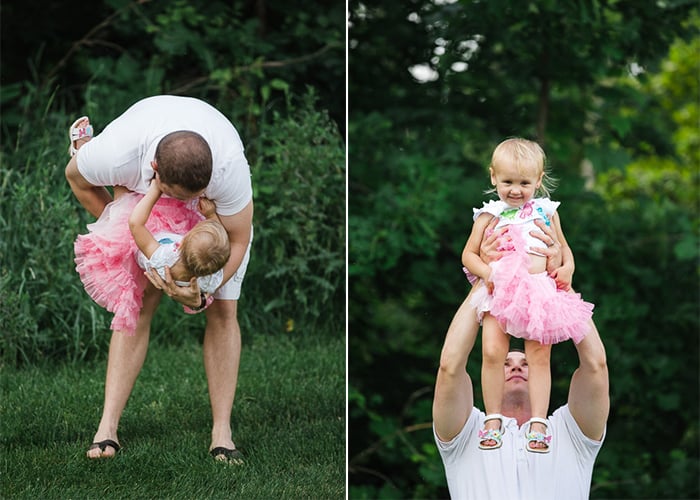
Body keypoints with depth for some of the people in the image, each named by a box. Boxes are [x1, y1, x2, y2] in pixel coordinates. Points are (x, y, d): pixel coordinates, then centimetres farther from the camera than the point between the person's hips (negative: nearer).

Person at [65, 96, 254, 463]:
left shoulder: (230, 167, -44)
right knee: (138, 303, -8)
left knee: (223, 309, -10)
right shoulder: (115, 155, -41)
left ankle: (222, 433, -6)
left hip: (219, 206, -1)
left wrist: (202, 291, -40)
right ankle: (107, 428, -9)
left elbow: (237, 240, -27)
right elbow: (75, 176, -15)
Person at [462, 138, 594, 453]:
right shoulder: (489, 214, 8)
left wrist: (567, 267, -1)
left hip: (540, 291, 1)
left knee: (539, 356, -5)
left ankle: (538, 423, 1)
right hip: (500, 290, -1)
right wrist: (486, 272, -11)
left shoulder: (546, 211, 13)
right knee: (492, 351, -13)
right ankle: (493, 419, -1)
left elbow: (563, 246, 20)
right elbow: (468, 254, 8)